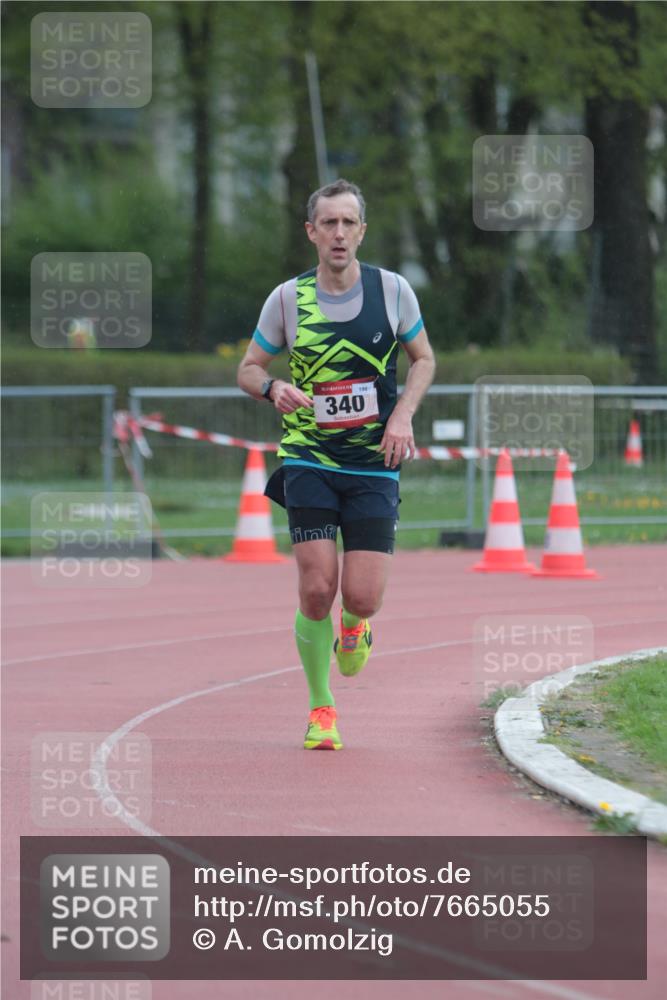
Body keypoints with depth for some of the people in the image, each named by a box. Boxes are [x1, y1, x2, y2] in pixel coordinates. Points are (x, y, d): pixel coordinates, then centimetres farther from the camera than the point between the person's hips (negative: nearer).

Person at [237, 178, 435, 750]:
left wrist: (403, 414, -5)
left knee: (362, 597, -9)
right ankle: (321, 709, 9)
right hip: (309, 462, 0)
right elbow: (249, 368, 9)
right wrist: (273, 389, -14)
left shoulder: (392, 290, -1)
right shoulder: (288, 299, -2)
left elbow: (424, 359, 12)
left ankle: (354, 623, 30)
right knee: (316, 591, -11)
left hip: (375, 467, 0)